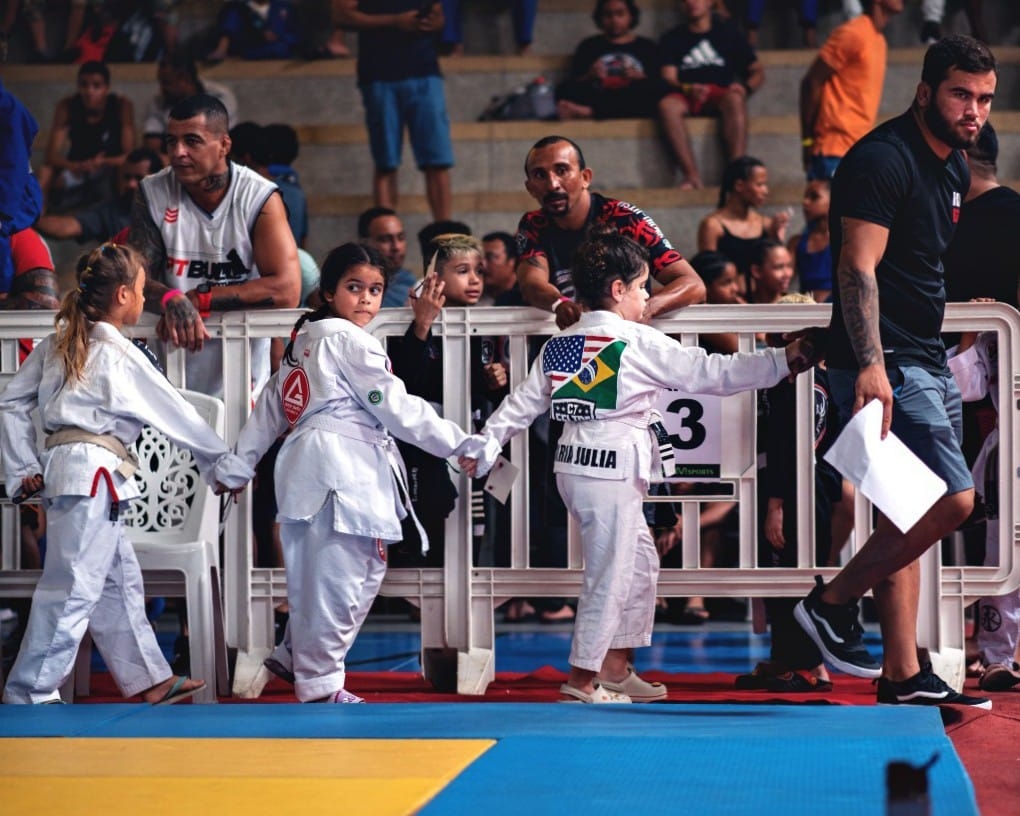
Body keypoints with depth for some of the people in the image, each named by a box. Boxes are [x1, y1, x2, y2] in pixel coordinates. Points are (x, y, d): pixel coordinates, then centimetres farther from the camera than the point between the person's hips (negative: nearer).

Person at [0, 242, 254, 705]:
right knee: (73, 588, -6)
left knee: (120, 580, 17)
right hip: (93, 472, -9)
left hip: (61, 466, 9)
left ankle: (148, 681, 24)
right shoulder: (119, 356, -8)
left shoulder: (58, 345, 12)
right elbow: (175, 415, -2)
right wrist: (225, 467, 6)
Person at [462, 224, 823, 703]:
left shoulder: (559, 345, 10)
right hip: (612, 470, -9)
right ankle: (582, 680, 0)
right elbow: (712, 373, -9)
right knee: (610, 573, -2)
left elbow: (523, 402, 11)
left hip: (576, 465, 9)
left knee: (641, 564, 18)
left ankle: (616, 667, 23)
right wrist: (783, 362, -3)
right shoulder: (640, 343, -10)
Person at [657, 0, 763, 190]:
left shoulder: (728, 32, 18)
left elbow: (758, 71, 16)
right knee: (667, 104, -34)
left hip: (721, 98, 0)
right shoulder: (672, 38, 17)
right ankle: (692, 175, -40)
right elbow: (668, 78, 3)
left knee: (735, 99, -36)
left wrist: (745, 87, -7)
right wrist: (688, 89, -20)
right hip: (687, 99, 0)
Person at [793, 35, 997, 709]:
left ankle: (903, 675, 14)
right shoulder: (884, 159, -14)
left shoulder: (954, 165, 15)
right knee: (953, 498, -16)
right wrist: (871, 365, -30)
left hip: (927, 363, 10)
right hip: (884, 367, -10)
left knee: (909, 517, 10)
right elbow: (859, 268, -21)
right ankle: (832, 603, -2)